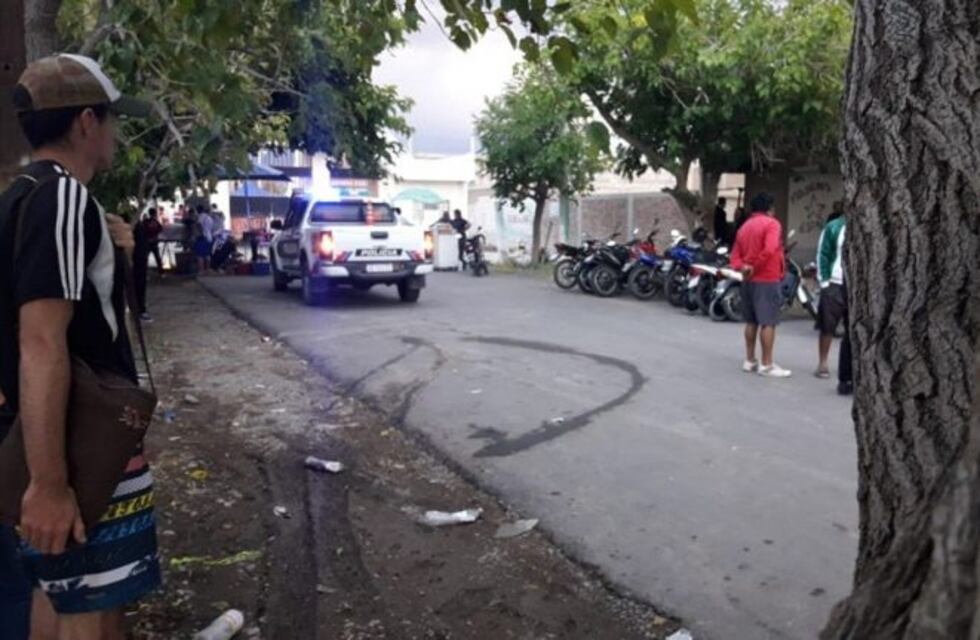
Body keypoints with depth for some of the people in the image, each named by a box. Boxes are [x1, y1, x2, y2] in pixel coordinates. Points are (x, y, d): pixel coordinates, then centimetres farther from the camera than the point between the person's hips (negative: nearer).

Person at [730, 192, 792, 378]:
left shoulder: (744, 226, 16)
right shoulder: (771, 223, -8)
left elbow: (736, 254, 10)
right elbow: (769, 250, -24)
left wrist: (743, 267, -7)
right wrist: (755, 267, -15)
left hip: (749, 280, 8)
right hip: (767, 279, -8)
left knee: (751, 321, 13)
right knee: (768, 322, -5)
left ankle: (749, 361, 17)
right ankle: (767, 365, -5)